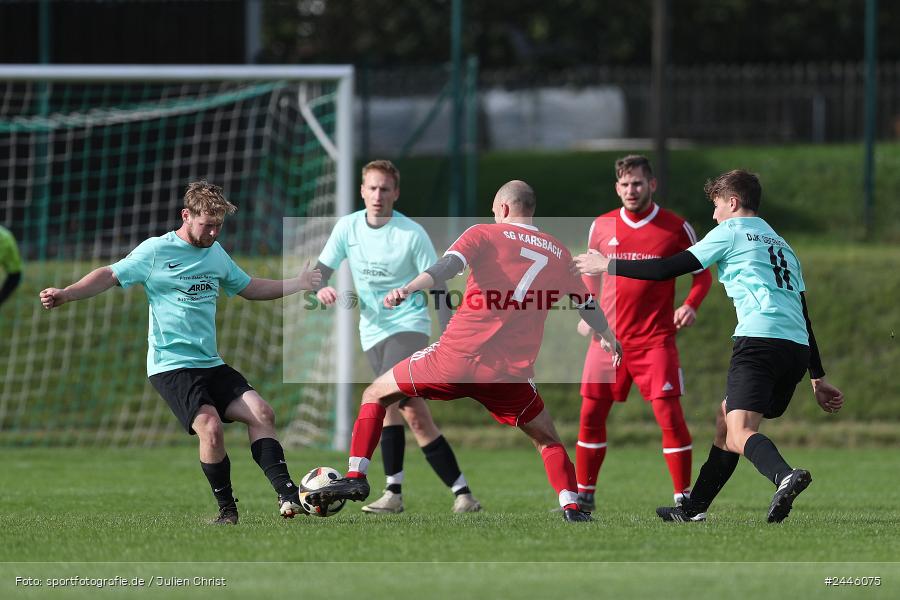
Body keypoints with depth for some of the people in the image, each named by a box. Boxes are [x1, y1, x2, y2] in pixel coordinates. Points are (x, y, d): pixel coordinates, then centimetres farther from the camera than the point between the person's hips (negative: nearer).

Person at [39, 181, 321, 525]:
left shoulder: (216, 254, 14)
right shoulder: (156, 251, -5)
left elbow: (250, 288, 27)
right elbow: (110, 276, -6)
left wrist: (299, 284, 20)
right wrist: (66, 294, -20)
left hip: (211, 365, 7)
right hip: (170, 365, -7)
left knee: (261, 412, -10)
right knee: (210, 426, -24)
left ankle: (287, 494, -9)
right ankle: (227, 510, -10)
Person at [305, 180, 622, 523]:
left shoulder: (485, 234, 7)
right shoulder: (558, 253, 16)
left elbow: (449, 264, -13)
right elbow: (587, 305, 28)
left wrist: (410, 288, -28)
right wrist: (611, 340, 46)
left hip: (457, 356, -2)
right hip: (513, 374, 2)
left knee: (375, 395, 17)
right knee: (548, 441, 22)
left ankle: (355, 478, 4)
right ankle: (571, 509, 1)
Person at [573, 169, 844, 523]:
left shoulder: (731, 232, 7)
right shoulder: (782, 245, 29)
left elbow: (670, 269, 2)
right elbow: (804, 315, 29)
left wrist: (609, 266, 12)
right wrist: (817, 378, 29)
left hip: (759, 338, -8)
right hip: (797, 347, 8)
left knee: (739, 432, -19)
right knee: (726, 418, 22)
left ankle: (785, 477, -48)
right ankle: (694, 508, 27)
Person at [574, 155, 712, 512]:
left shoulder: (676, 228, -3)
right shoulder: (601, 227, 5)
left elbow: (702, 273, 6)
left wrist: (690, 305, -11)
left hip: (655, 339, -3)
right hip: (608, 336, 3)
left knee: (669, 414, -11)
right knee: (591, 415, 2)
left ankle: (684, 498, -3)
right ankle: (584, 496, 14)